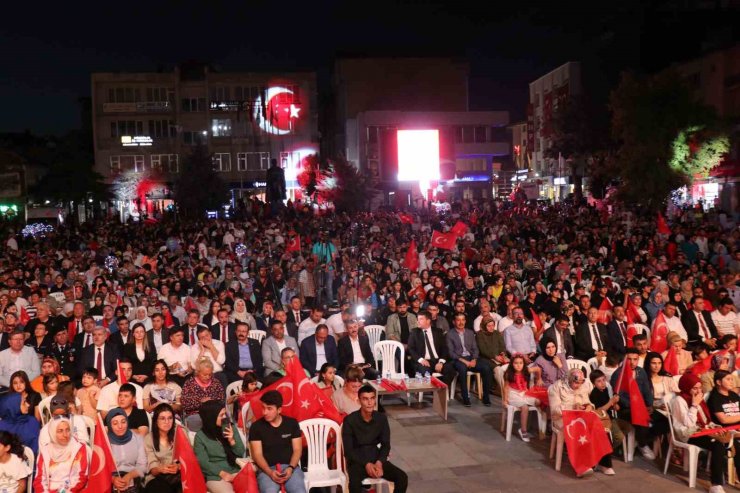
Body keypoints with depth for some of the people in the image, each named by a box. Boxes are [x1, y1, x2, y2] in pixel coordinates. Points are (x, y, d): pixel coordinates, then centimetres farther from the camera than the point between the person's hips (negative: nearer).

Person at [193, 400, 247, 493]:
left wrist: (232, 441, -8)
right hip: (214, 476, -3)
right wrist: (222, 473, -17)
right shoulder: (200, 436, -2)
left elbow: (241, 453, 10)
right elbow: (203, 462, -6)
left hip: (235, 471, 3)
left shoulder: (231, 428, 8)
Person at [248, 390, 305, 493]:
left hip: (290, 467, 1)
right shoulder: (256, 426, 3)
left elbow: (297, 449, 7)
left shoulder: (292, 423, 7)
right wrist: (270, 472, -17)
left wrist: (290, 468, -12)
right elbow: (257, 454, -1)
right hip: (267, 469, -1)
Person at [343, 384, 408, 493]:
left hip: (376, 459, 4)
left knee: (402, 477, -18)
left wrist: (379, 462, -15)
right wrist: (366, 464, -22)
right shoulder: (350, 420, -12)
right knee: (355, 483, -37)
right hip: (357, 461, -4)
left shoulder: (382, 418, 0)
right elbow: (348, 450, -11)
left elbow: (386, 445, 4)